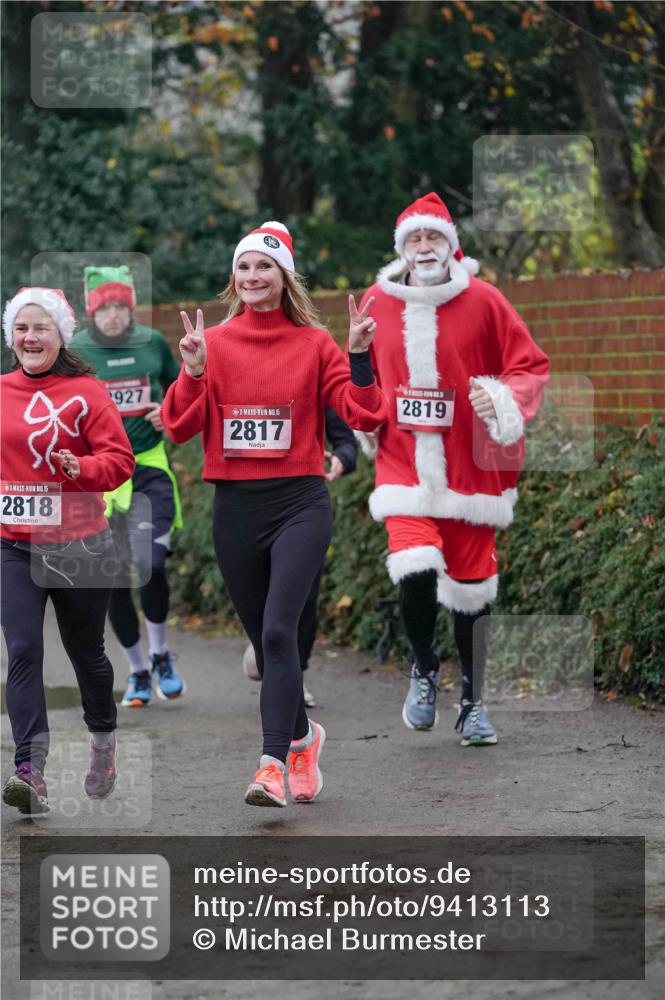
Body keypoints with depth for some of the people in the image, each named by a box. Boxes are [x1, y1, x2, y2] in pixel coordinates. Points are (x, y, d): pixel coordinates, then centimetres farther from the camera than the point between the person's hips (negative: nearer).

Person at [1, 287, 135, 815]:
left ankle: (103, 740, 41)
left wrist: (83, 468, -27)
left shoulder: (86, 392, -6)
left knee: (85, 650, 14)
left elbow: (120, 459, -10)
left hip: (79, 546, -2)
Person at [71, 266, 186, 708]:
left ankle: (160, 655, 9)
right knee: (115, 579, 3)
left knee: (149, 565, -16)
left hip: (151, 471, 0)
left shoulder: (152, 343, 3)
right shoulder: (74, 352, -2)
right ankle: (137, 671, 20)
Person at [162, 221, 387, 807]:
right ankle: (302, 735, 37)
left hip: (299, 502, -3)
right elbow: (179, 427, 0)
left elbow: (364, 417, -3)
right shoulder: (213, 343, 6)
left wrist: (358, 356, -16)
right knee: (262, 638, 13)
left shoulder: (314, 344, 2)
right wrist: (193, 370, -14)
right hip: (235, 509, 3)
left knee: (279, 631, -19)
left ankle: (274, 763, -22)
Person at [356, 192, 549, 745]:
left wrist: (503, 400, -18)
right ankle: (424, 668, 8)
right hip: (404, 467, 0)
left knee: (471, 586, 6)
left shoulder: (482, 300, -4)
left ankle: (474, 701, 25)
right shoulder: (377, 303, 4)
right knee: (416, 569, -21)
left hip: (471, 470, 0)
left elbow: (531, 366, -1)